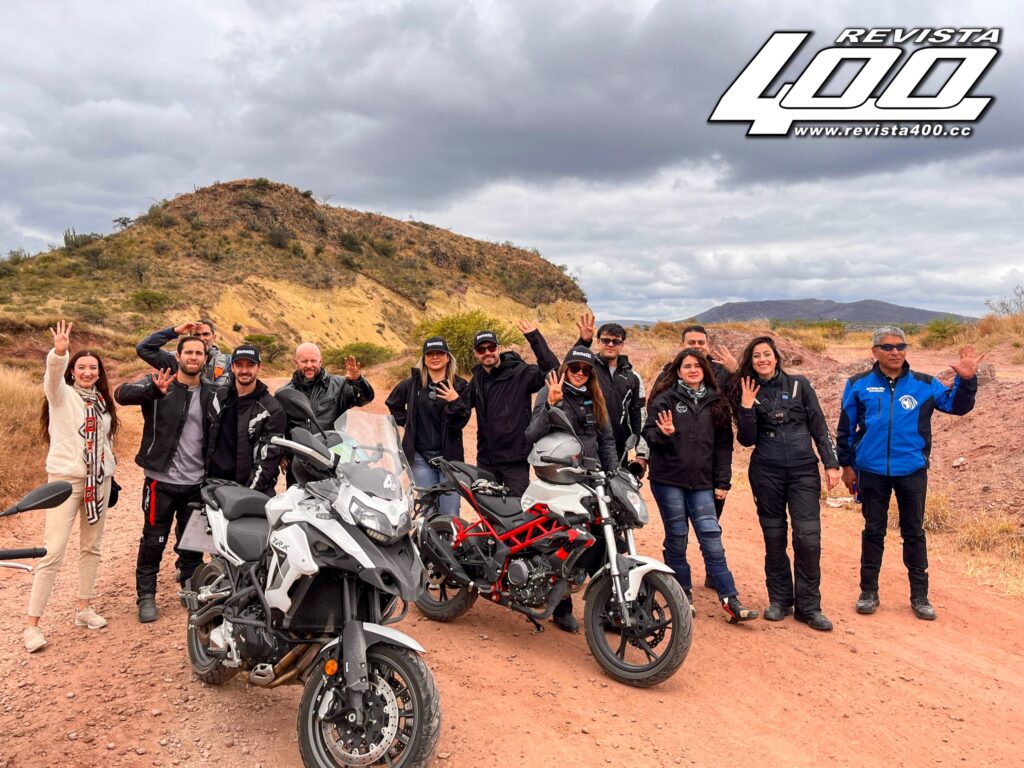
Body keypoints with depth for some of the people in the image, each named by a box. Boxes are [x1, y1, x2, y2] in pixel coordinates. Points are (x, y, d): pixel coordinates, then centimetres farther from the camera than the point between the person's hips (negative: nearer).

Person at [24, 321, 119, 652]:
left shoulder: (103, 402, 11)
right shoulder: (62, 394, -3)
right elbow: (52, 376, -26)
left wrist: (109, 475, 12)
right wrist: (58, 352, -46)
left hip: (99, 481, 6)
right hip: (65, 478, -5)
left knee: (91, 548, 11)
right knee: (54, 551, -8)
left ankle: (84, 609, 23)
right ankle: (32, 624, -1)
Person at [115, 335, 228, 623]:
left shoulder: (214, 393, 4)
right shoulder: (156, 383, -7)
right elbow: (122, 393, -25)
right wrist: (154, 391, -45)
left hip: (197, 482, 3)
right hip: (161, 480, -3)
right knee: (153, 541, 7)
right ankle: (146, 595, 22)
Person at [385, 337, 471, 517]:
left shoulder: (460, 386, 2)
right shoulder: (412, 383, 7)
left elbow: (461, 422, -4)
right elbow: (392, 403, 24)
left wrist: (455, 401, -20)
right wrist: (406, 421, 11)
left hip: (449, 455, -1)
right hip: (421, 456, 2)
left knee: (450, 513, -3)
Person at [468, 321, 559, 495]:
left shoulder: (519, 373, -9)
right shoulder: (478, 378, 11)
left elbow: (552, 370, -23)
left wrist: (535, 338, -27)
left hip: (515, 460, -6)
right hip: (485, 460, 6)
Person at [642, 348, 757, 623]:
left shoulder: (716, 402, 10)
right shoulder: (665, 399, 0)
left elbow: (723, 444, 12)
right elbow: (648, 433, -1)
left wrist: (722, 482, 7)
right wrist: (664, 434, -23)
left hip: (701, 482, 2)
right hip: (668, 480, -2)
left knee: (711, 538, -3)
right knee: (677, 538, 5)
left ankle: (730, 600, 2)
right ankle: (683, 595, 20)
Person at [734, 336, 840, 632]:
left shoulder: (799, 384, 5)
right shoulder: (747, 393, 6)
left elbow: (819, 426, 6)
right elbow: (747, 440, -1)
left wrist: (831, 463, -1)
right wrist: (746, 407, -12)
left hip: (804, 469, -1)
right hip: (766, 472, 1)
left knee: (808, 537, -7)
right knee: (774, 537, 6)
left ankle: (808, 606, 4)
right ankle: (779, 599, 20)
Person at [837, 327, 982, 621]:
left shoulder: (924, 384, -1)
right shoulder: (859, 385, -2)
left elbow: (957, 405, 3)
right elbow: (846, 428, 4)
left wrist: (966, 380, -15)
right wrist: (846, 465, 5)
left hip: (912, 470, 1)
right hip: (872, 470, 0)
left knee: (914, 532, 10)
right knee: (873, 531, 10)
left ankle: (919, 595, 22)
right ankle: (869, 591, 22)